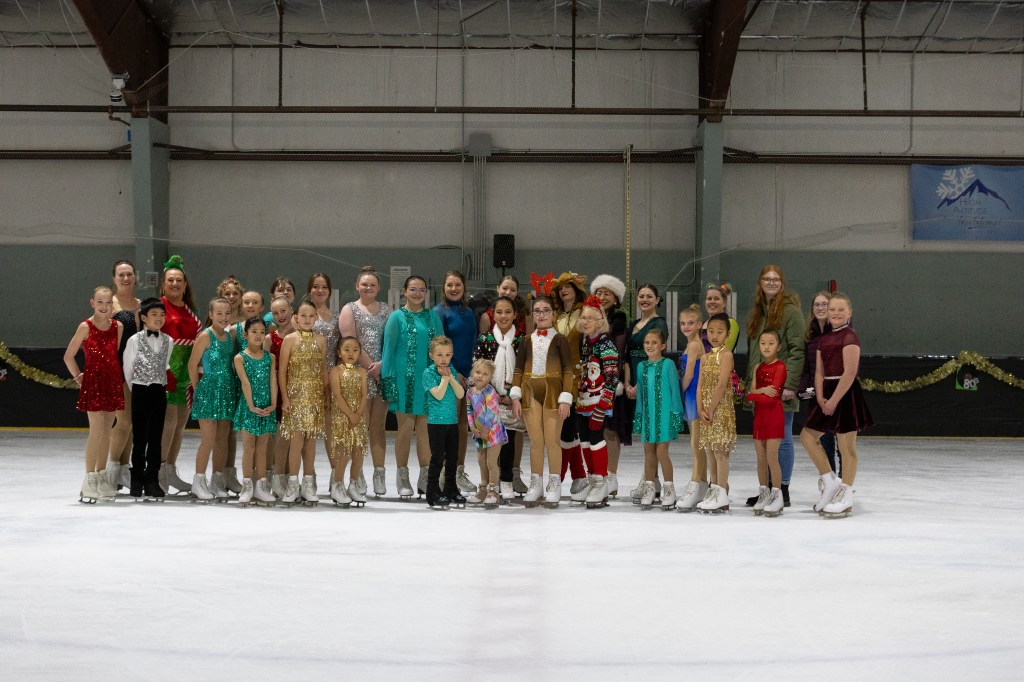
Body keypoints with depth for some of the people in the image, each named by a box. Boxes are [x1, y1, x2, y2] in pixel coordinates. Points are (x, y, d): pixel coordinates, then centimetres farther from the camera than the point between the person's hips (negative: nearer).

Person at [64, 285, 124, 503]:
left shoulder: (117, 327, 5)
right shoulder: (86, 326, -7)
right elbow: (68, 356, -3)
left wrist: (117, 376, 5)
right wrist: (78, 377, -1)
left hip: (112, 381, 5)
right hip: (93, 381, -5)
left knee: (106, 432, 8)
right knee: (96, 431, -9)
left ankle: (101, 478, 15)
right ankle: (89, 480, -4)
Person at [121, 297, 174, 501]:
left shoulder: (168, 341, 4)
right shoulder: (135, 340, -6)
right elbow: (127, 368, 0)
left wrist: (159, 384, 10)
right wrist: (135, 391, 6)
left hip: (159, 391, 3)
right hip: (140, 391, -3)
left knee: (156, 438, 4)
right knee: (139, 438, 2)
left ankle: (152, 480, 9)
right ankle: (137, 479, 10)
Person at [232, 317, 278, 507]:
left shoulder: (270, 357, 8)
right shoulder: (240, 358, -2)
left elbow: (273, 382, 0)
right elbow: (245, 383, -10)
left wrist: (273, 404, -11)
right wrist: (251, 406, -17)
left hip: (267, 407, 3)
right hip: (248, 407, -3)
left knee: (262, 447, 7)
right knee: (248, 447, -2)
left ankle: (261, 486, 11)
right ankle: (247, 487, 1)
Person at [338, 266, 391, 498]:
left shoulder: (386, 310, 16)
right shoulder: (350, 310, 6)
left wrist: (382, 364, -8)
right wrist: (370, 366, -10)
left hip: (383, 373, 3)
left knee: (378, 426, 5)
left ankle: (379, 472, 8)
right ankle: (357, 474, -2)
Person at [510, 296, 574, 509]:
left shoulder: (559, 339, 2)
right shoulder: (527, 341, 10)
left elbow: (568, 370, -2)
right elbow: (518, 370, 10)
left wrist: (565, 398, -9)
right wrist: (515, 397, 0)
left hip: (552, 393, -3)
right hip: (531, 393, 3)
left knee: (552, 440, -3)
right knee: (535, 441, 4)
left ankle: (554, 487, 6)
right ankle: (535, 485, 13)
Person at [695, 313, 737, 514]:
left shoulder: (726, 355, -8)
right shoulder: (705, 358, 14)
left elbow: (721, 386, -15)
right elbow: (700, 386, 8)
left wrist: (711, 410, -16)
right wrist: (701, 409, -4)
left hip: (721, 409, -7)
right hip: (706, 411, 7)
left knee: (720, 451, -7)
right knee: (709, 451, 10)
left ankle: (722, 496, -6)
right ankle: (714, 492, 17)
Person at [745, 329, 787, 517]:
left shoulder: (780, 367, -7)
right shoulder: (758, 368, 14)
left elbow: (773, 395, -15)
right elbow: (752, 390, 4)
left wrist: (753, 394, -7)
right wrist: (763, 390, -16)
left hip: (774, 415, -6)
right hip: (759, 415, 6)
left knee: (772, 458, -8)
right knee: (761, 458, 8)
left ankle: (777, 497, -2)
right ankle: (763, 494, 16)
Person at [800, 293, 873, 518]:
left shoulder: (849, 337, -10)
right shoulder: (824, 339, 14)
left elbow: (849, 373, -17)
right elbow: (819, 371, 11)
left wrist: (834, 400, -19)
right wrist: (820, 397, -4)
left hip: (845, 393, -9)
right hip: (828, 393, 9)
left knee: (846, 447, -2)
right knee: (808, 435, 10)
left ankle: (845, 497, 4)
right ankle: (829, 479, 19)